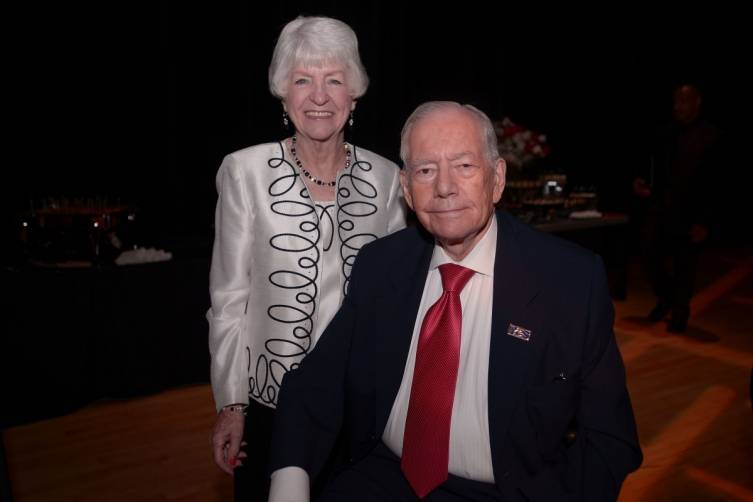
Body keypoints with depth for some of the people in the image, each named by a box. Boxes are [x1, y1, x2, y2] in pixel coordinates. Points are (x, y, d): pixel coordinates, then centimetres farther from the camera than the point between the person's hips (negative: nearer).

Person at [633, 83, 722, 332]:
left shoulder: (710, 136, -6)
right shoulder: (665, 133, 8)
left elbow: (713, 182, -9)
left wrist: (703, 221, -14)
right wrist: (645, 184, -4)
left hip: (688, 213, -4)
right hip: (660, 208, 4)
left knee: (684, 266, 6)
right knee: (650, 256, 3)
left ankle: (680, 313, 24)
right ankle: (665, 298, 29)